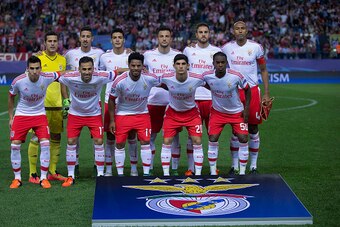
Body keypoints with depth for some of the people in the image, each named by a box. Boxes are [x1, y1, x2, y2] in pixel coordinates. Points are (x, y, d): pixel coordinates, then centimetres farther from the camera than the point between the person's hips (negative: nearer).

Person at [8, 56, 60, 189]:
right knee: (15, 145, -5)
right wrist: (11, 117, 3)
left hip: (40, 114, 0)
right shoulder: (18, 81, -18)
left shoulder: (47, 77, -19)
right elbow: (11, 97, 1)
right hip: (21, 115, 0)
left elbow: (61, 76, 3)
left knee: (45, 144, -12)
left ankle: (43, 178, 1)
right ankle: (17, 178, 11)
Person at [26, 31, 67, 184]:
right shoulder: (38, 58, -4)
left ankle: (52, 172, 20)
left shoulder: (62, 60, 12)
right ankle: (33, 174, 2)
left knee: (56, 137, 9)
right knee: (36, 137, -4)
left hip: (57, 105, 6)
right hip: (41, 104, -5)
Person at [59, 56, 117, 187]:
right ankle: (71, 176, 11)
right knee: (71, 142, -2)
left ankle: (100, 174, 8)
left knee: (99, 142, -5)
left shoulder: (100, 77, -26)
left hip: (94, 114, 0)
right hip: (75, 114, 0)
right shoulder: (70, 78, -26)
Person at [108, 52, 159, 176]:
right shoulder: (120, 81, -22)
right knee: (119, 144, 1)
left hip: (142, 114, 1)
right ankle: (120, 174, 14)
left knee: (145, 142, -3)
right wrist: (112, 120, -7)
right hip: (122, 114, -1)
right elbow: (112, 100, -9)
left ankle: (146, 173, 8)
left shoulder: (150, 78, -19)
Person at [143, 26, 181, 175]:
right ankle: (149, 168, 16)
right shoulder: (148, 55, 4)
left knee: (174, 136, 4)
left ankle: (175, 168, 13)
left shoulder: (178, 55, 3)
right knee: (150, 136, 6)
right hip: (153, 101, 1)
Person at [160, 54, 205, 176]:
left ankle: (198, 173, 7)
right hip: (172, 112, 1)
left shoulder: (197, 79, -24)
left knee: (197, 142, -6)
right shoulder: (166, 78, -23)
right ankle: (166, 173, 7)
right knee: (166, 142, -4)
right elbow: (162, 85, 1)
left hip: (191, 112, 0)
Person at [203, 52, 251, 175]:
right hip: (217, 112, 1)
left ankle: (242, 172, 5)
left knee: (243, 139, -8)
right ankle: (213, 172, 6)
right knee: (212, 140, -6)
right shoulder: (207, 76, -19)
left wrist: (246, 109, -8)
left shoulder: (236, 76, -23)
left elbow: (247, 90, -6)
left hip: (237, 112, -1)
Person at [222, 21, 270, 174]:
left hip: (252, 91, 0)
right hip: (234, 91, 1)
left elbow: (263, 71, 6)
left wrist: (266, 94, 0)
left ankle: (253, 165, 14)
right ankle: (234, 165, 11)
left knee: (253, 128, 4)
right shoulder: (227, 48, 2)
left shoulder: (256, 47, -1)